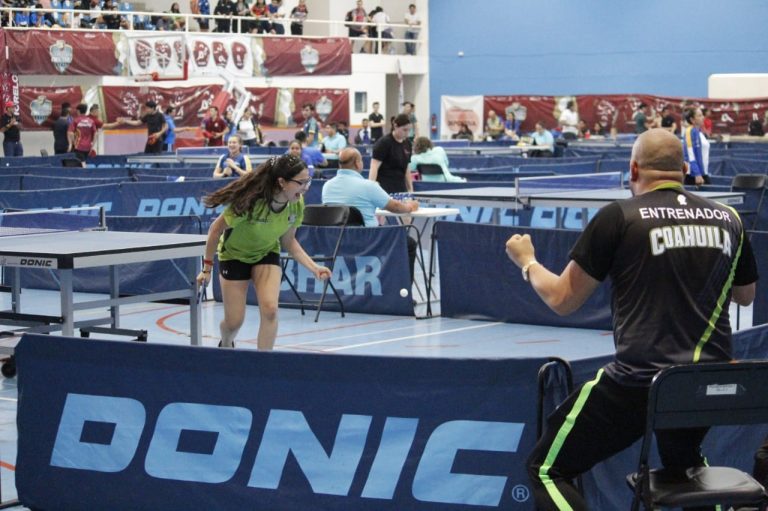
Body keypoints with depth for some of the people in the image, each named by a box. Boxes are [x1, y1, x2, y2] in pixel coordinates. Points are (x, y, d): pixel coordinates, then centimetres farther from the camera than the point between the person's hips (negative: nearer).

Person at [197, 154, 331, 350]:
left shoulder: (296, 205, -21)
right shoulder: (250, 201, -36)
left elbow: (288, 242, -4)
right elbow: (217, 228, -21)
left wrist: (313, 267, -15)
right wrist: (207, 267, -15)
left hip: (267, 254, 3)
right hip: (234, 255, -3)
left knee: (269, 309, -20)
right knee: (234, 321, 1)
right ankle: (225, 347, 37)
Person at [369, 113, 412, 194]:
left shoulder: (407, 143, 12)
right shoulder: (384, 143, -9)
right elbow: (374, 168, -15)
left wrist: (410, 189, 17)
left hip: (400, 189, 7)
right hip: (385, 190, -7)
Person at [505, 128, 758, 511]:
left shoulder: (618, 217, -8)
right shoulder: (728, 218, 4)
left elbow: (562, 300, -1)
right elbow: (746, 295, 22)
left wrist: (527, 261, 19)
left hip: (638, 384, -6)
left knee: (546, 469, 8)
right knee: (682, 462, 37)